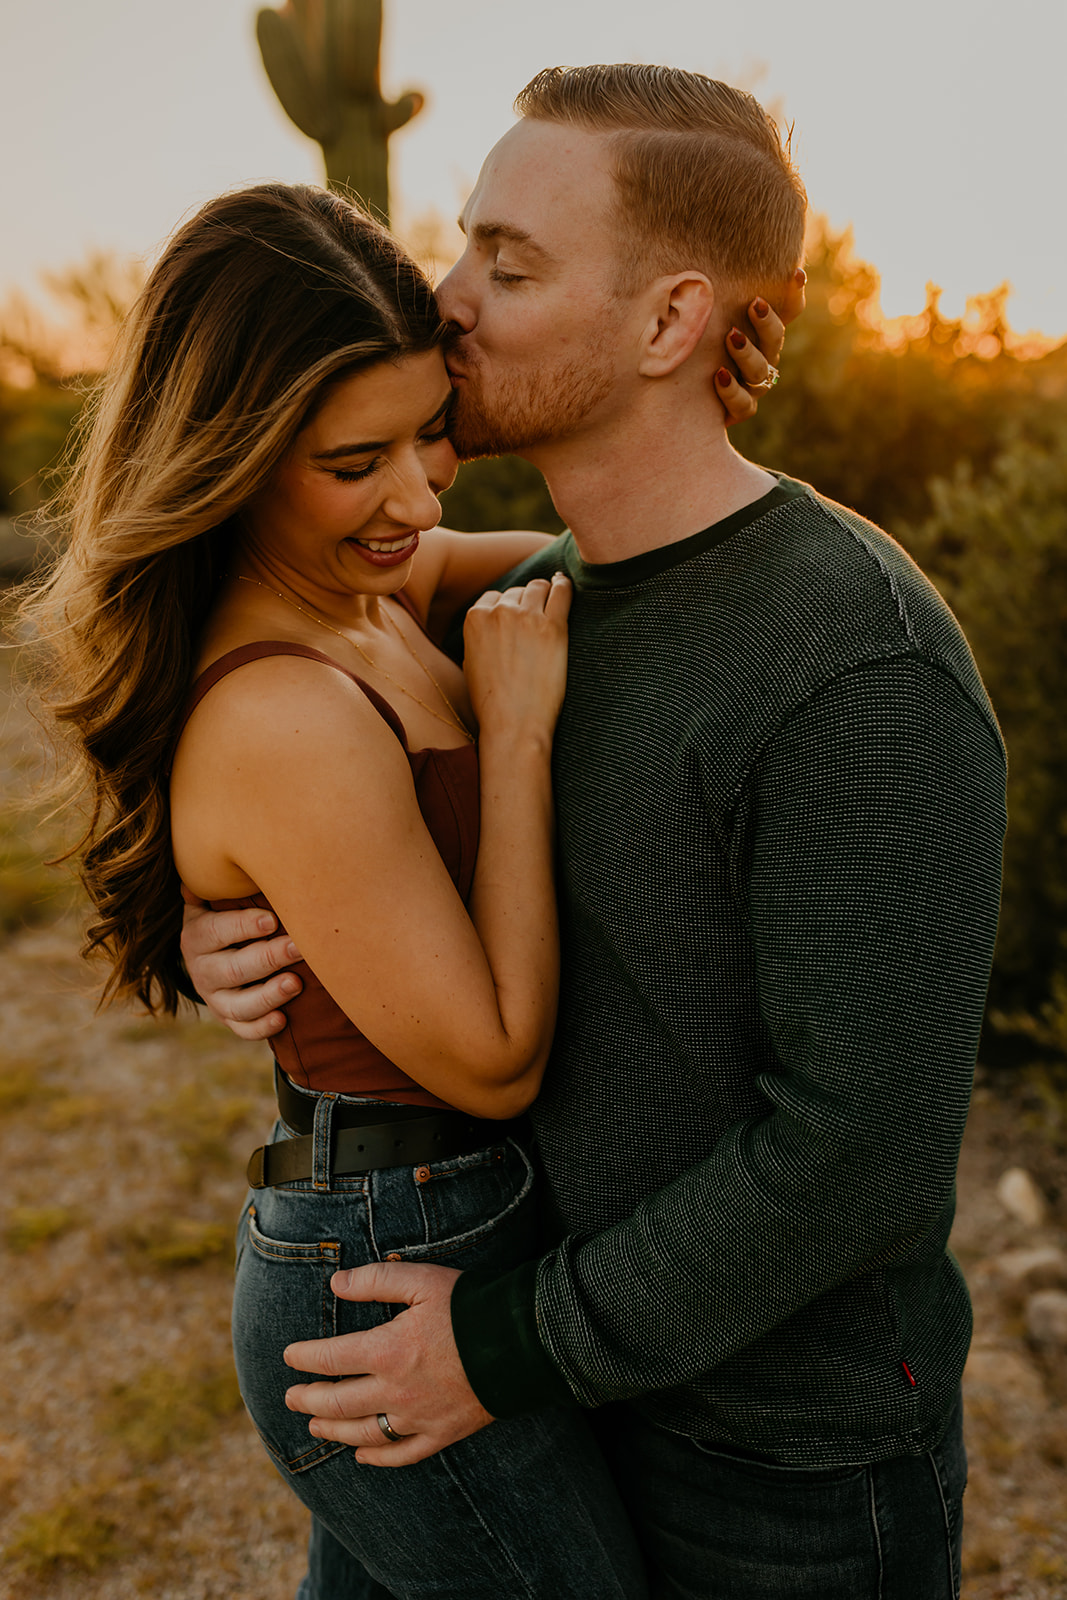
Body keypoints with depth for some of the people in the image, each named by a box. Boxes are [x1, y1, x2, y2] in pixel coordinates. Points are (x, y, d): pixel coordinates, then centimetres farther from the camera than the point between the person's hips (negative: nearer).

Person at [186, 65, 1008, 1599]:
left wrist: (522, 1344, -20)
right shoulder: (542, 593, -2)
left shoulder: (863, 668, -29)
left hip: (795, 1456, -7)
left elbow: (866, 1148, -28)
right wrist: (230, 926, -14)